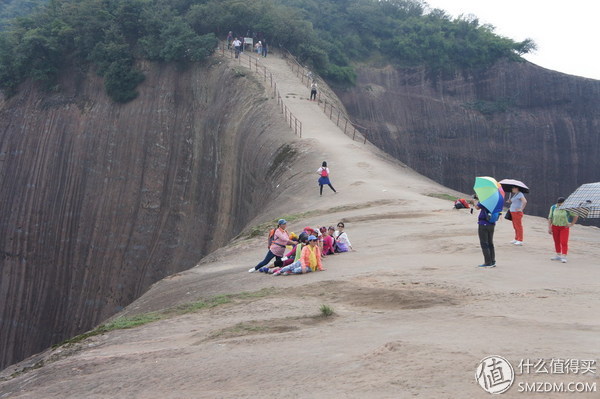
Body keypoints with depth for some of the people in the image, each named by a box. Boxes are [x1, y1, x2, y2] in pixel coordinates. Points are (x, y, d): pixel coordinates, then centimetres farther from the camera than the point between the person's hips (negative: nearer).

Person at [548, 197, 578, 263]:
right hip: (555, 227, 3)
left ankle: (564, 257, -9)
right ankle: (558, 255, 22)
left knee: (564, 242, -9)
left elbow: (576, 216, -2)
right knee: (557, 242, 11)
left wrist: (571, 224, -4)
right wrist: (549, 228, -3)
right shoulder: (553, 208, -3)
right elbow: (550, 218, 1)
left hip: (564, 227, -3)